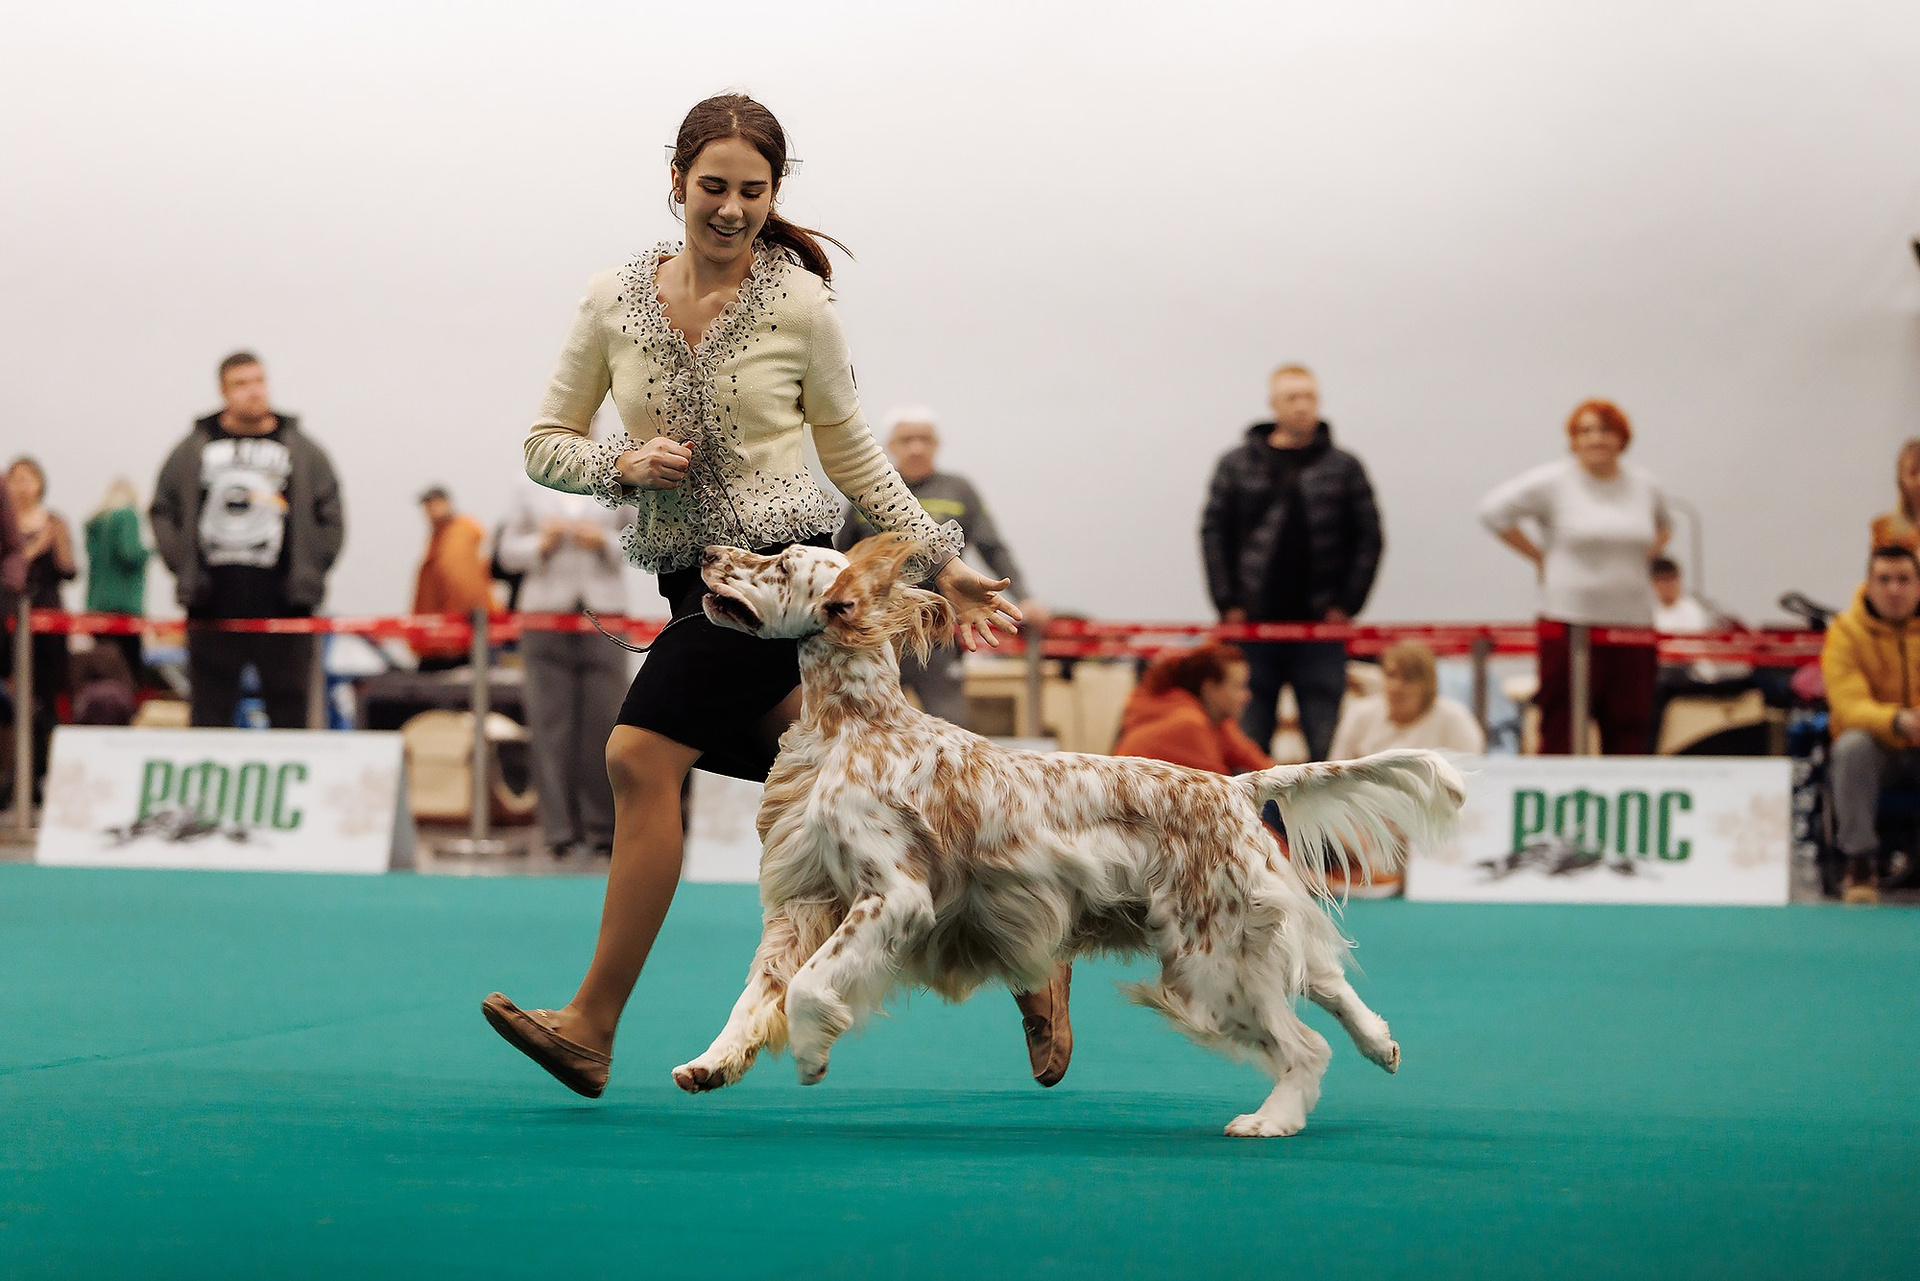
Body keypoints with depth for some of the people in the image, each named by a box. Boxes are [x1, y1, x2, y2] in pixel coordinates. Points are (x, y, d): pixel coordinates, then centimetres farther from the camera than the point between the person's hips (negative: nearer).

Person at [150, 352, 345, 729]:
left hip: (282, 612, 0)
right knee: (210, 711, 3)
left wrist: (309, 574, 1)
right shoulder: (193, 450, 8)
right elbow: (162, 512, 13)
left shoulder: (302, 450, 8)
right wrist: (183, 567, 2)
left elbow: (331, 517, 10)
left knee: (289, 709, 1)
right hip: (212, 612, 0)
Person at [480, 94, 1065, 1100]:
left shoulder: (800, 308, -2)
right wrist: (623, 465, -7)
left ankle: (592, 1026, -14)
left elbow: (853, 456, 10)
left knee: (641, 758, -18)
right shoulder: (614, 305, 6)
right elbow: (546, 445, 12)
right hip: (692, 581, 5)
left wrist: (941, 562, 8)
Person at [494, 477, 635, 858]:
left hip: (604, 612, 0)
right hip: (547, 612, 0)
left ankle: (604, 827, 5)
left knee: (604, 719, -3)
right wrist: (541, 544, -6)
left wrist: (605, 541, -8)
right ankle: (560, 829, -1)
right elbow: (508, 552, 13)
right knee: (551, 721, -3)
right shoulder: (531, 491, 12)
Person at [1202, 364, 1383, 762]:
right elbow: (1214, 533, 6)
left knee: (1328, 741, 0)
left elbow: (1369, 538, 7)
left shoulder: (1344, 468, 7)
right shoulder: (1237, 464, 7)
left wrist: (1347, 604, -2)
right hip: (1253, 624, 0)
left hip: (1320, 626, 0)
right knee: (1247, 738, 2)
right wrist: (1228, 603, -2)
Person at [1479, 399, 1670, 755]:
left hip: (1633, 624, 4)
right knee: (1561, 735, -5)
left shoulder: (1646, 487, 12)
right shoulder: (1551, 482, -4)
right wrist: (1540, 556, -4)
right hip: (1569, 622, -4)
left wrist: (1645, 557, 13)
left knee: (1629, 737, 4)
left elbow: (1662, 525, 31)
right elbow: (1494, 512, -4)